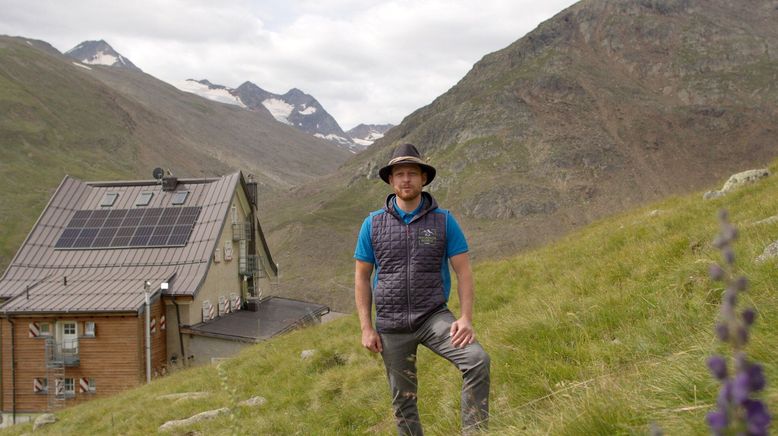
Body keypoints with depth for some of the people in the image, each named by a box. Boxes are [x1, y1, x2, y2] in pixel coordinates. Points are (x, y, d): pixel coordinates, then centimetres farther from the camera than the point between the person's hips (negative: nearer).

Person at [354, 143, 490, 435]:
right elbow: (362, 278, 4)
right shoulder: (373, 224, 0)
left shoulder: (443, 221, -2)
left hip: (434, 317, -1)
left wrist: (466, 318, -17)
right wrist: (366, 328, -3)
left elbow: (463, 271, -3)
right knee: (403, 400, 10)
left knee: (477, 360, -26)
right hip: (391, 326, 1)